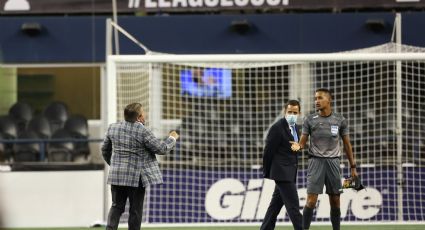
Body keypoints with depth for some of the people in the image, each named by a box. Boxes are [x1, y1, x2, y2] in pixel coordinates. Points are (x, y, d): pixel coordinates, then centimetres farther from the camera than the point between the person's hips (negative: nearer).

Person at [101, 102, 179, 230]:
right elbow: (161, 149, -8)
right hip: (136, 177, -4)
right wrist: (172, 139, 10)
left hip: (116, 176, 5)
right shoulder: (143, 132, -13)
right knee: (136, 209, 4)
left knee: (117, 206, 10)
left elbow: (105, 150, 16)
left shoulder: (113, 128, 4)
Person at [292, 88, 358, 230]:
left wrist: (353, 166, 9)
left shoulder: (340, 120, 5)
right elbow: (303, 142, 3)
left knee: (335, 201, 3)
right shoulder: (310, 120, 2)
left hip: (333, 162, 2)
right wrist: (298, 146, -22)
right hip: (316, 161, -2)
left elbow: (347, 144, 11)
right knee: (311, 201, -10)